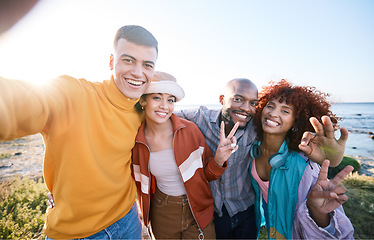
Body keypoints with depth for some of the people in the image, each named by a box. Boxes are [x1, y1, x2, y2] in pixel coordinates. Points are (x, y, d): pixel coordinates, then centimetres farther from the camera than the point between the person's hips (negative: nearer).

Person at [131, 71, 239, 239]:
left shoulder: (190, 130, -19)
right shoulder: (137, 140, -13)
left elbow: (207, 174, -9)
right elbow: (140, 181, 5)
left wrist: (218, 160, -27)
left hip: (198, 211, -1)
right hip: (162, 215, 2)